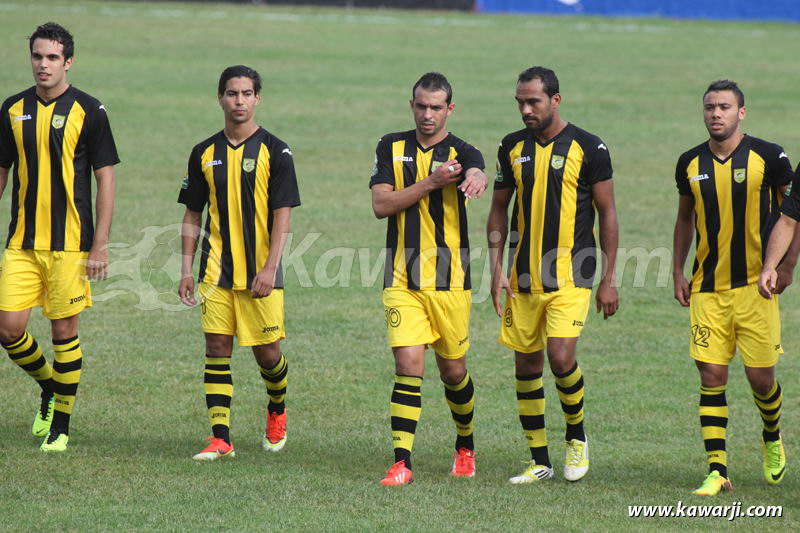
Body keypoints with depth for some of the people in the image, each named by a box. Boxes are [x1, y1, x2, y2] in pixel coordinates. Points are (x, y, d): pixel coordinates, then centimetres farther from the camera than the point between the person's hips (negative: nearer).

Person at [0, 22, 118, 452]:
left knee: (64, 330, -1)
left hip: (70, 243, -4)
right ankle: (49, 385, 24)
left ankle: (61, 425, 11)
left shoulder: (88, 111, -5)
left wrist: (100, 246, -9)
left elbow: (106, 179, -4)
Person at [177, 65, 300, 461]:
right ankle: (220, 438, -3)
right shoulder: (205, 153, 7)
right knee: (217, 347, -4)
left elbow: (282, 216, -7)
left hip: (260, 271, -3)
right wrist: (186, 269, 5)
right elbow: (192, 216, 12)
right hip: (216, 271, 3)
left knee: (267, 351, 1)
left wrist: (270, 268, -16)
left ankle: (277, 410, 31)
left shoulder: (274, 151, -3)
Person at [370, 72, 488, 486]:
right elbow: (380, 204, -6)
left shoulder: (460, 152, -2)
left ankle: (465, 445, 33)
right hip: (403, 280, 1)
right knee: (408, 364, -12)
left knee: (453, 370, 8)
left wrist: (475, 179, -53)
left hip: (449, 280, -1)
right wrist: (431, 182, -17)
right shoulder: (392, 148, 6)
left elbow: (476, 172, -28)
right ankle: (401, 462, -12)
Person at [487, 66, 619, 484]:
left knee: (561, 357, -17)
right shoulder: (512, 148, 6)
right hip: (523, 277, 4)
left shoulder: (588, 148, -6)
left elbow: (607, 214, -1)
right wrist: (496, 269, 3)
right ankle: (539, 461, 14)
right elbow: (499, 209, 13)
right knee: (526, 364, 4)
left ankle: (576, 437, 9)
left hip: (570, 276, -4)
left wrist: (609, 279, -4)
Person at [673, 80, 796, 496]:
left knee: (760, 375, 0)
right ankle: (717, 471, -1)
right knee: (711, 376, -4)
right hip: (707, 289, 3)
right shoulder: (690, 163, 5)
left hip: (755, 285, -3)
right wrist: (678, 272, 13)